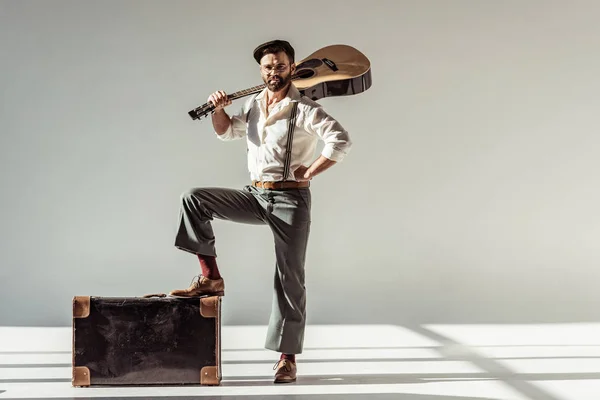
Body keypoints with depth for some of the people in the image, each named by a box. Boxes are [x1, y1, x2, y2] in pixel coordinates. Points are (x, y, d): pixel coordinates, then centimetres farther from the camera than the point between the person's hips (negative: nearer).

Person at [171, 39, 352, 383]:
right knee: (194, 199, -10)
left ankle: (287, 357, 5)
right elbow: (227, 132, 26)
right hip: (255, 195, 6)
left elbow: (341, 141, -19)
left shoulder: (305, 109, -9)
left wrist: (309, 173, -16)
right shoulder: (253, 105, 12)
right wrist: (219, 109, 6)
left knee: (290, 276, -2)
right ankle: (211, 277, -7)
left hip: (290, 198, -6)